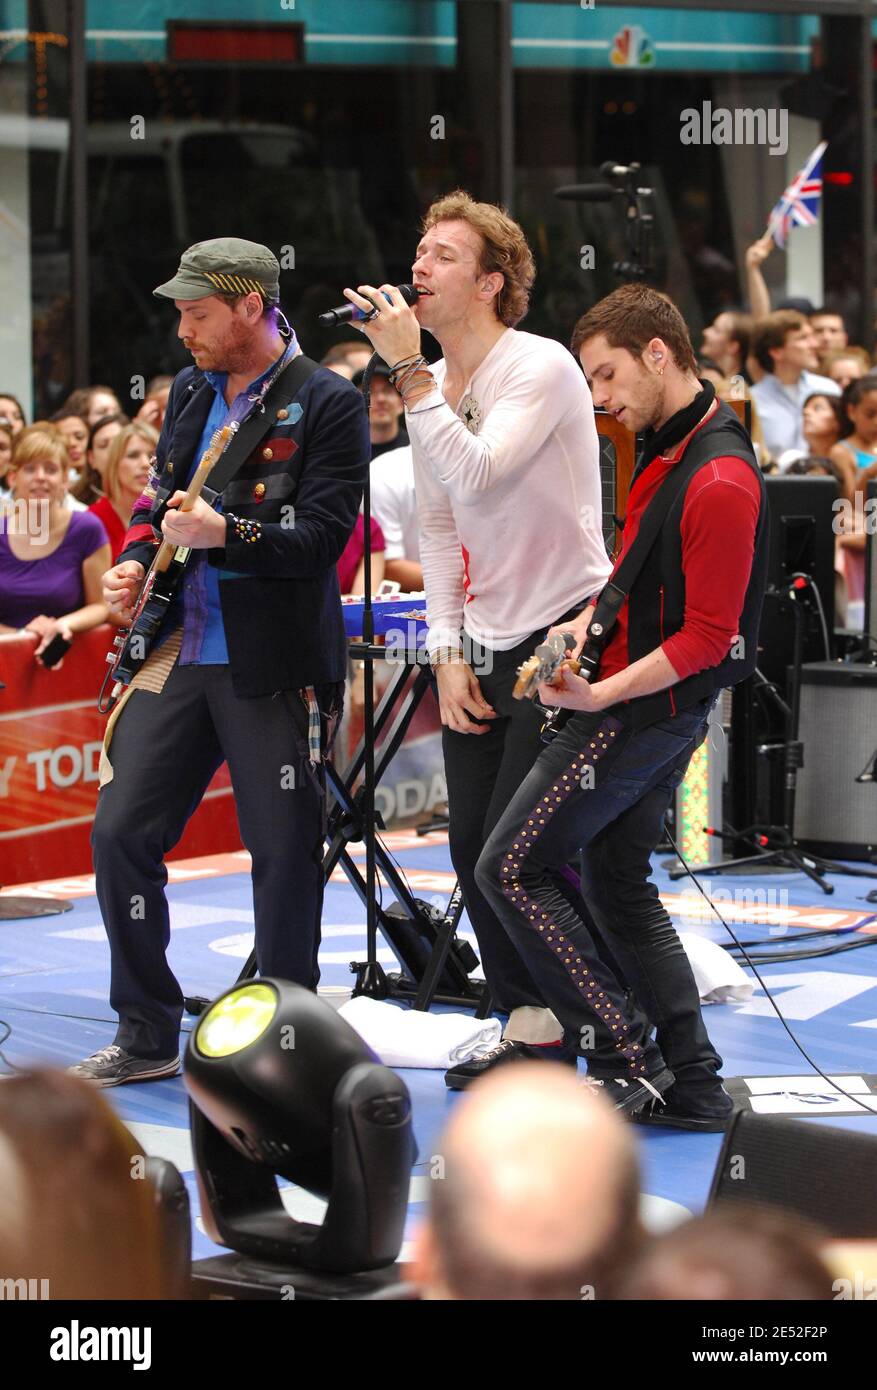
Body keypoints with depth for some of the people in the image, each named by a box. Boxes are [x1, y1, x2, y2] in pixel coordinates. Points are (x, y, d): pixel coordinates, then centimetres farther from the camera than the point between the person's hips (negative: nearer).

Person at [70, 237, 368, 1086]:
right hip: (179, 653, 6)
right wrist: (134, 565, 3)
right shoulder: (190, 390, 13)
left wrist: (225, 534, -28)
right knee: (120, 832, 2)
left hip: (273, 666, -6)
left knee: (284, 856, 0)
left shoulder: (327, 404, -8)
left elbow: (322, 538, -15)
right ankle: (147, 1036, 14)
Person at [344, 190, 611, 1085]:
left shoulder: (541, 368, -14)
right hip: (482, 645, 7)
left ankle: (552, 1031, 4)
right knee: (474, 845, 7)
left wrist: (407, 369, -25)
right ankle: (527, 1026, 18)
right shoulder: (431, 388, 9)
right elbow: (439, 528, 12)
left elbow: (475, 475, -29)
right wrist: (447, 654, 4)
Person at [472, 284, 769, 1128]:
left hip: (647, 711, -10)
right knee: (617, 880, 16)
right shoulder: (665, 449, 9)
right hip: (654, 710, 10)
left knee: (511, 871, -5)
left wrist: (604, 695, -23)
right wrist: (585, 622, 4)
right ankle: (692, 1083, 18)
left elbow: (706, 639, -21)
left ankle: (626, 1057, -2)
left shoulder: (719, 482, -22)